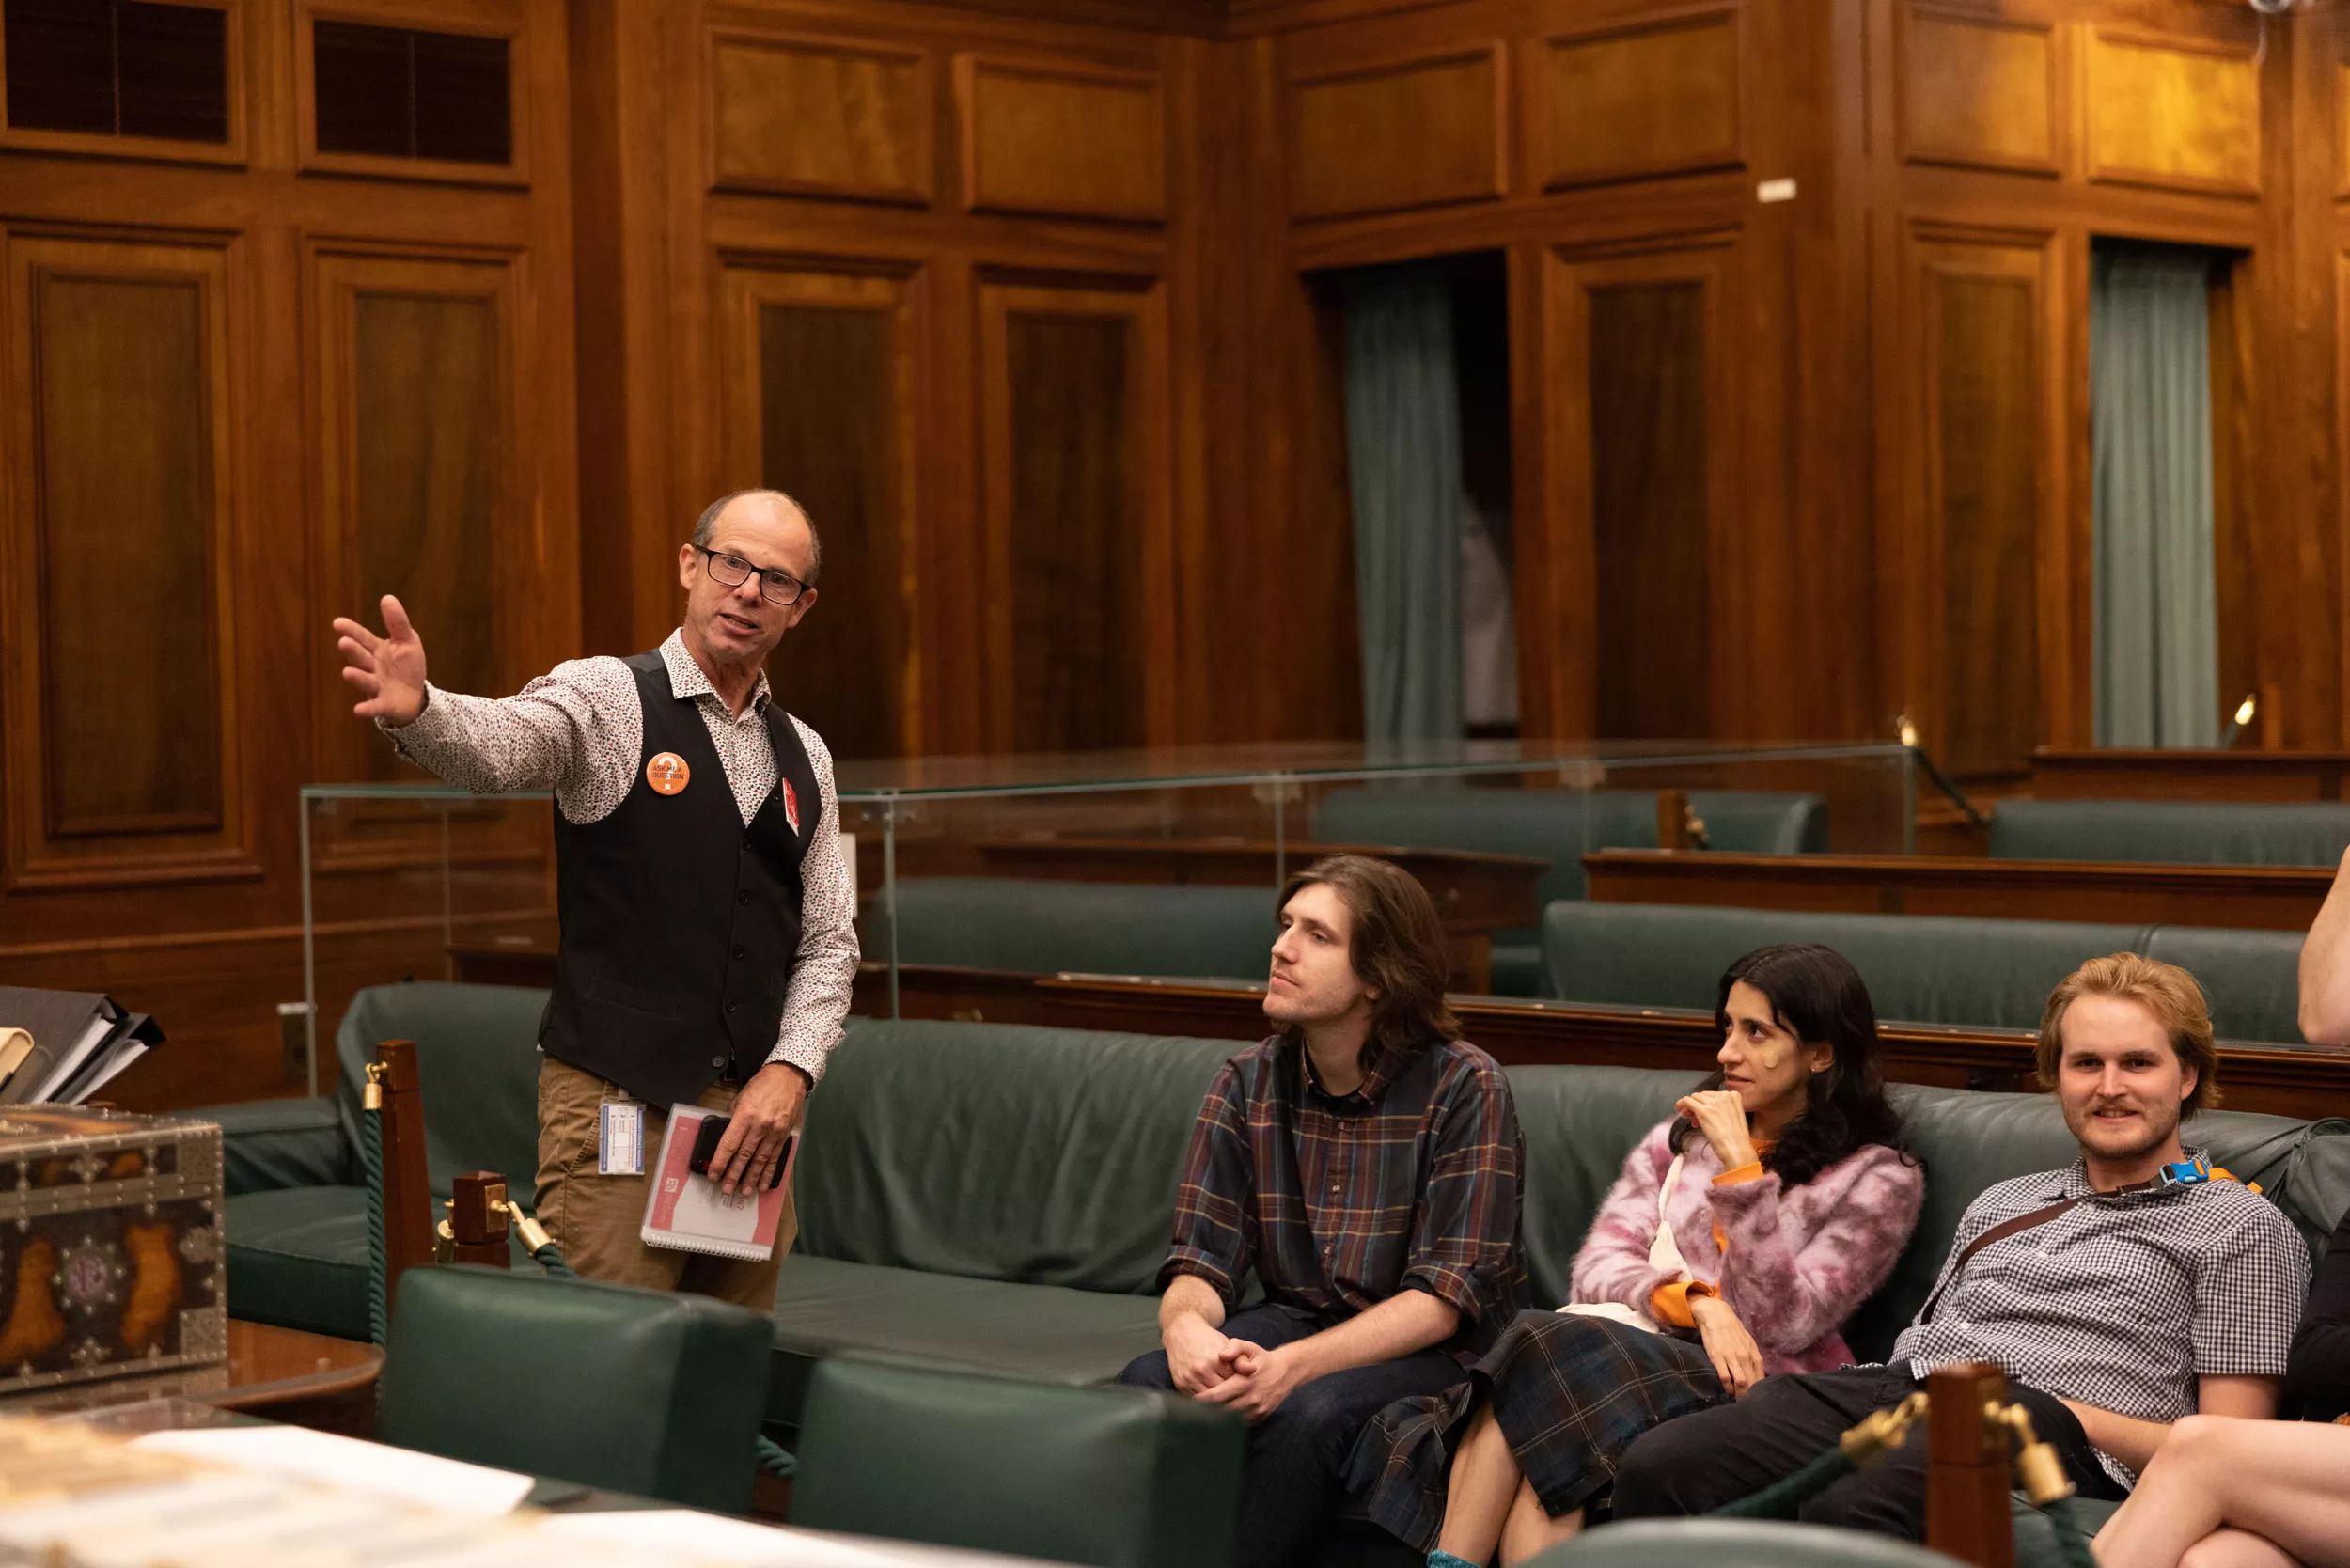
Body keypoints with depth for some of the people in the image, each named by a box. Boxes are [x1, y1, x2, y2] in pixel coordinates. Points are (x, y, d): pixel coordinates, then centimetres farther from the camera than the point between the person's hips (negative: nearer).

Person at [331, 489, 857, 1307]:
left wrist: (790, 1070, -2)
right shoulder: (607, 700, -2)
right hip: (615, 1109, -5)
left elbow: (829, 939, 15)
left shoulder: (804, 756, 14)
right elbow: (494, 743, -24)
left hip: (752, 1111, 5)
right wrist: (416, 710, -46)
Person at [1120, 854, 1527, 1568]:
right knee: (1148, 1383, -25)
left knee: (1311, 1411, -35)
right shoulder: (1249, 1083, 1)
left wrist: (1293, 1365, -33)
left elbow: (1446, 1296, -18)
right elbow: (1202, 1261, -1)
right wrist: (1186, 1325, -28)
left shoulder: (1464, 1088, -13)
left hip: (1432, 1348, -4)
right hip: (1296, 1317, 4)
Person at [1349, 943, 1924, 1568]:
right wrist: (1699, 1303, -12)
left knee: (1541, 1351, -32)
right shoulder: (1686, 1132, 22)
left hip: (1747, 1389, -4)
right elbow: (1599, 1265, 9)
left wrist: (1741, 1167, -12)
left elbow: (1784, 1326, -7)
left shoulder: (1880, 1179, 6)